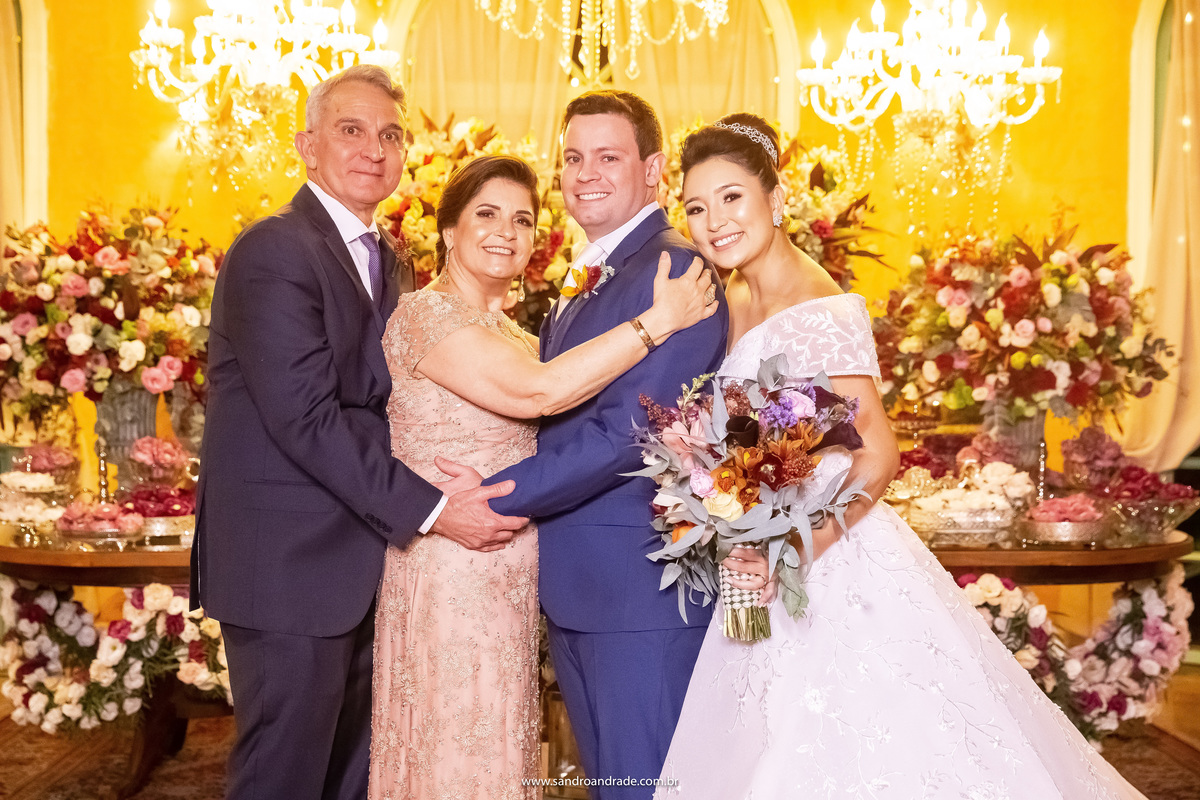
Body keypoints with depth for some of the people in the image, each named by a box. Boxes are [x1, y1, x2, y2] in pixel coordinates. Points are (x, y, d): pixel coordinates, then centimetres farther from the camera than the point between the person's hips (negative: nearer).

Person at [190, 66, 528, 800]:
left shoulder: (391, 263, 15)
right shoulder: (275, 252, -13)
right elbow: (305, 417, -21)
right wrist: (431, 511, -19)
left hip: (363, 561, 8)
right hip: (291, 566, -8)